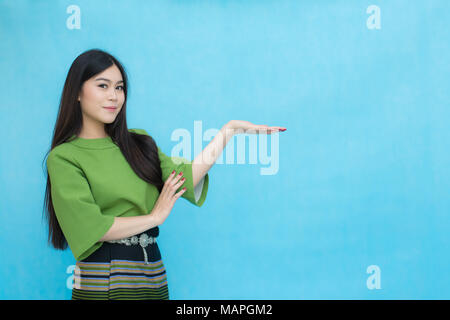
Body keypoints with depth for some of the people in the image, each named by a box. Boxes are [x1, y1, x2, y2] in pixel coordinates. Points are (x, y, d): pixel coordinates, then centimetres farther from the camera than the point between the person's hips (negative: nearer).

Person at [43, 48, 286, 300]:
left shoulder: (138, 142, 11)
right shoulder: (63, 157, -6)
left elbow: (184, 178, -2)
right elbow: (90, 225, -15)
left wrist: (229, 129, -4)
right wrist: (154, 217, -6)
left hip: (154, 274, 5)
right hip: (102, 280, -5)